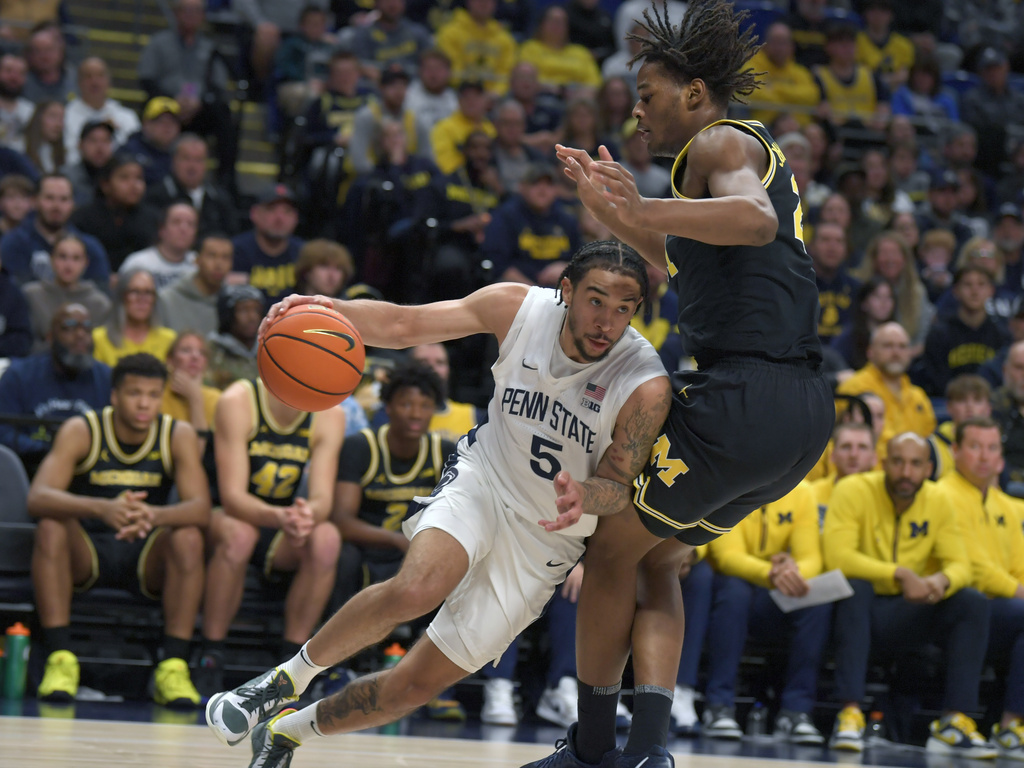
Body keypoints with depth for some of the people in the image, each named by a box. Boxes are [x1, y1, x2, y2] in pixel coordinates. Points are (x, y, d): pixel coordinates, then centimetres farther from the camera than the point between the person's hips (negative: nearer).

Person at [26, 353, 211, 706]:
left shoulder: (179, 436, -8)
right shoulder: (81, 431, -12)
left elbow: (200, 509, -21)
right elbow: (37, 498, -28)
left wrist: (154, 516, -45)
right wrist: (103, 509, -47)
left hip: (147, 555, 1)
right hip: (85, 551, -1)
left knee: (189, 537, -28)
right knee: (51, 527, -31)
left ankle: (173, 664, -29)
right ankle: (60, 658, -32)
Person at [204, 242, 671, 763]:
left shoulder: (645, 387, -23)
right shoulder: (518, 308, -16)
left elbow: (618, 485, -15)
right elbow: (401, 325, -12)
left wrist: (587, 495, -41)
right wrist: (328, 311, -32)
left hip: (544, 541, 0)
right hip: (482, 477, 0)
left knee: (417, 684, -2)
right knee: (417, 588, -33)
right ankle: (288, 677, -8)